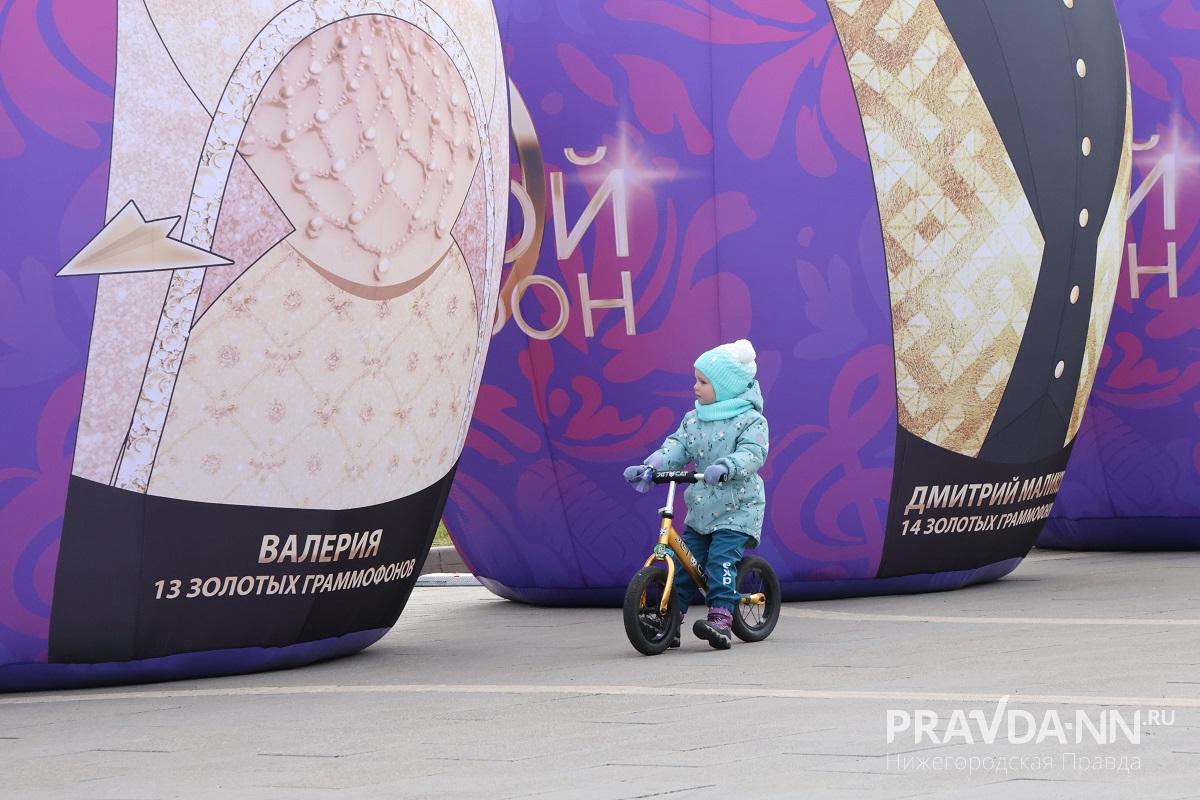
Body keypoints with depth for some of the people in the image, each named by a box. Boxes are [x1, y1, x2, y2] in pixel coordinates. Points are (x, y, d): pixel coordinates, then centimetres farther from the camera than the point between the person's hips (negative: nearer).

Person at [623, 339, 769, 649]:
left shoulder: (750, 420, -9)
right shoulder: (693, 420, 9)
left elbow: (752, 453, -23)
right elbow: (677, 448, -1)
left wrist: (725, 467, -43)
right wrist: (649, 467, -20)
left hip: (737, 510, -6)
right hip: (700, 510, 6)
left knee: (720, 561, -19)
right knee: (683, 563, 2)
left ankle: (720, 619, -21)